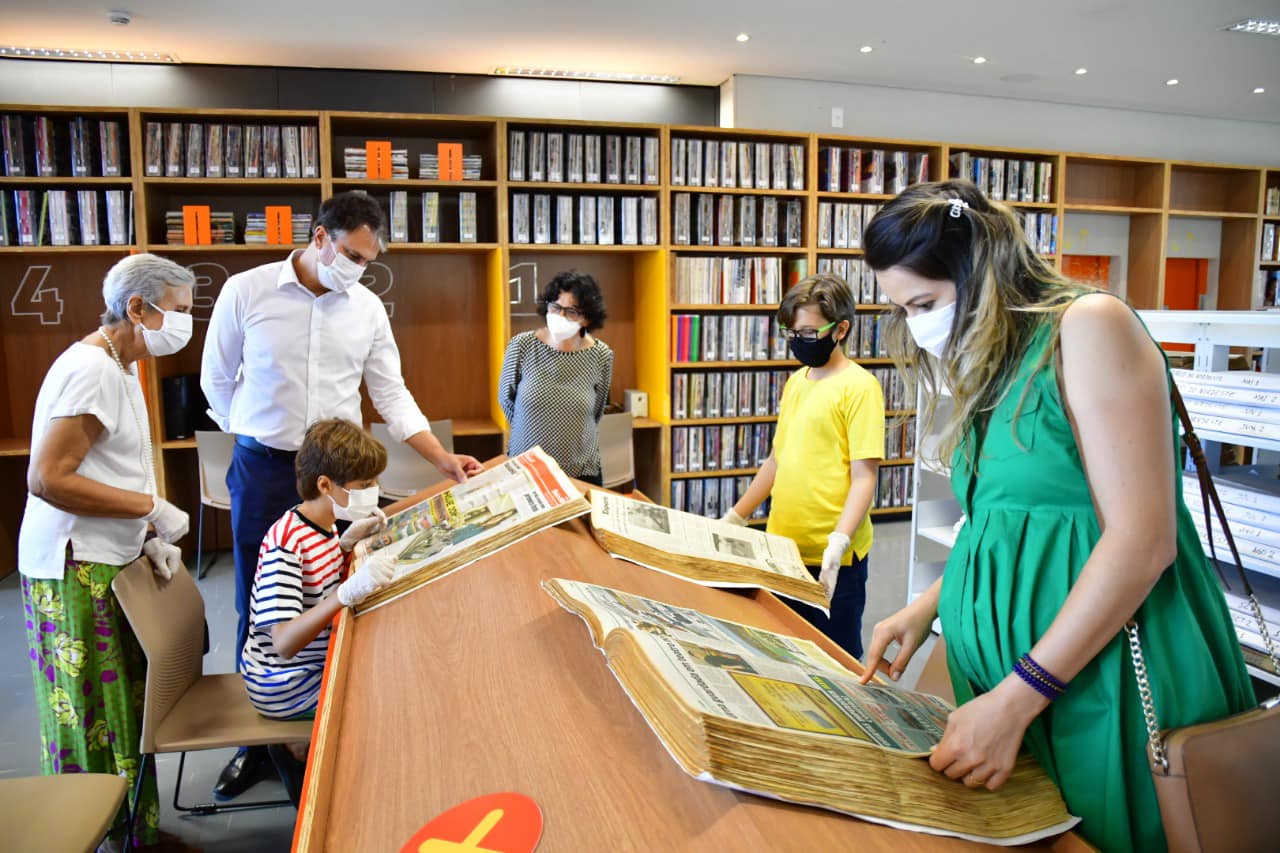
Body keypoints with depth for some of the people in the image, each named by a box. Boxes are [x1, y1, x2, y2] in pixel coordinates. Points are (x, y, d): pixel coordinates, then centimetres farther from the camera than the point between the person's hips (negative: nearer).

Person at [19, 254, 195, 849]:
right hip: (76, 572, -10)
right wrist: (153, 508, -18)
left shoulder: (117, 367, 14)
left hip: (109, 563, 10)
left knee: (122, 709, 16)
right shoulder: (91, 371, -18)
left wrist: (149, 537, 7)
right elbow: (47, 479, -23)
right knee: (94, 724, 2)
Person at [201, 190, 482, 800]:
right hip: (263, 472, -1)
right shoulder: (246, 292, -6)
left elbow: (392, 395, 3)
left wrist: (445, 460, -6)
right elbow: (217, 380, 5)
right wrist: (259, 439, 10)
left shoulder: (367, 308, 1)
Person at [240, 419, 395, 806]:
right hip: (283, 686, -9)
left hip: (315, 665, 9)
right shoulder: (285, 543, -27)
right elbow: (283, 643, -34)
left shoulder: (323, 527, 1)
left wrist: (347, 543, -3)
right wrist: (347, 592, -48)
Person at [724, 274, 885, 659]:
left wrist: (838, 543, -25)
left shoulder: (859, 386, -10)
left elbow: (864, 477, -14)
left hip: (832, 559, -7)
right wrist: (735, 518, 17)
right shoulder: (796, 381, 11)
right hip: (784, 549, 7)